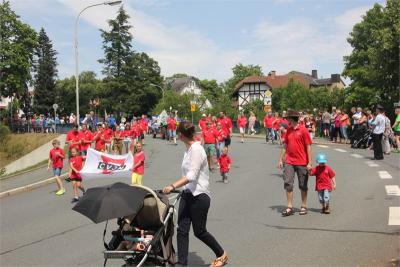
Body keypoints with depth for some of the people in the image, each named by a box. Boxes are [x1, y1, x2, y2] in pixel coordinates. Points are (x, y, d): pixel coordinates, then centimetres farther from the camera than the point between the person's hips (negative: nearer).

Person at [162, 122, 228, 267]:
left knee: (199, 231, 5)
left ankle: (222, 254, 28)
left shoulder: (196, 149, -18)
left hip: (199, 196, -8)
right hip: (187, 194, 8)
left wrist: (173, 186, -35)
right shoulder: (188, 149, 9)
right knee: (182, 230, 1)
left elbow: (191, 176, -28)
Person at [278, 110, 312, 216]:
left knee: (303, 186, 8)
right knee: (288, 184, -2)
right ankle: (289, 208, 4)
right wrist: (281, 159, 9)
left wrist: (309, 163, -11)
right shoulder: (288, 130, 8)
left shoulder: (303, 130, -8)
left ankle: (304, 207, 21)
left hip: (302, 163, -4)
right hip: (289, 162, 4)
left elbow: (308, 147, -8)